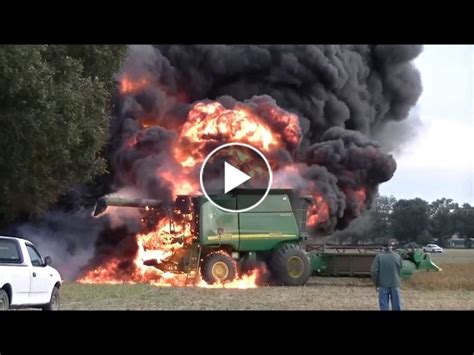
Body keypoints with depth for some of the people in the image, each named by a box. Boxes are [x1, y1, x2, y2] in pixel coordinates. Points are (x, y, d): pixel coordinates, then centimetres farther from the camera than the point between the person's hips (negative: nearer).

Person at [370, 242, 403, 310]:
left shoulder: (379, 256, -4)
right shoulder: (398, 256, 3)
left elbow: (374, 271, -8)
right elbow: (400, 270, 8)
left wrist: (376, 284, 1)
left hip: (383, 285, -1)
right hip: (395, 284, 1)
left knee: (384, 307, 3)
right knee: (397, 306, 6)